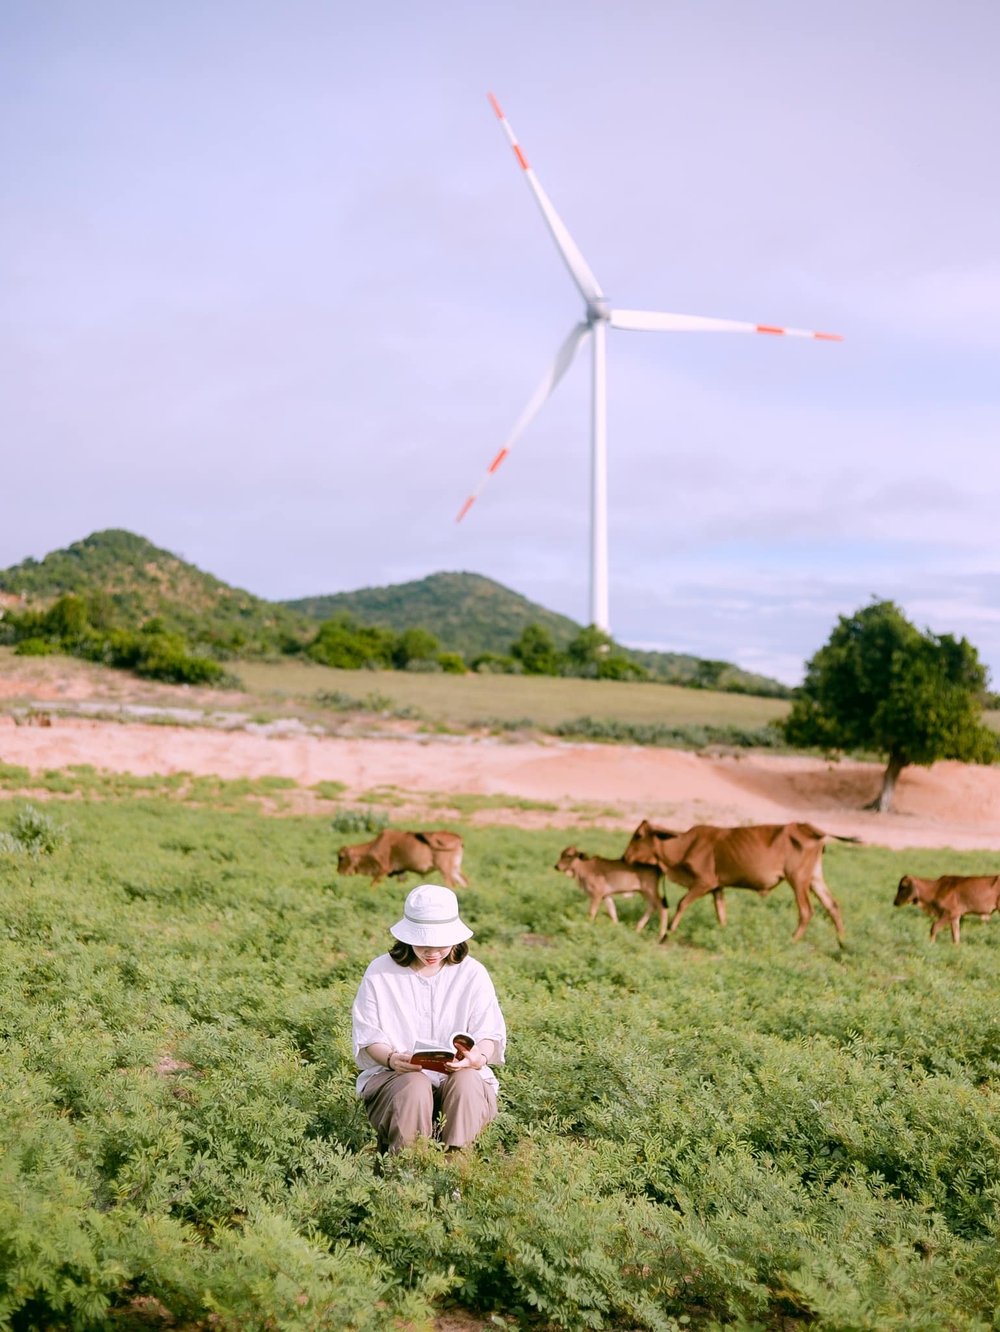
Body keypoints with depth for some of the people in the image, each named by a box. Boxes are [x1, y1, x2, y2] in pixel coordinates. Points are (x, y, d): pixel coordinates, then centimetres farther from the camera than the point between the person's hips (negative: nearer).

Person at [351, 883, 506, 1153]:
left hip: (459, 1074, 1)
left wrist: (478, 1056, -26)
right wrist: (392, 1058, -23)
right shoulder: (380, 972, 0)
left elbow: (490, 1032, -1)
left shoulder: (472, 973, 2)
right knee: (414, 1088, -35)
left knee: (466, 1081, -34)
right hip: (394, 1074, -1)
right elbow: (368, 1036, 0)